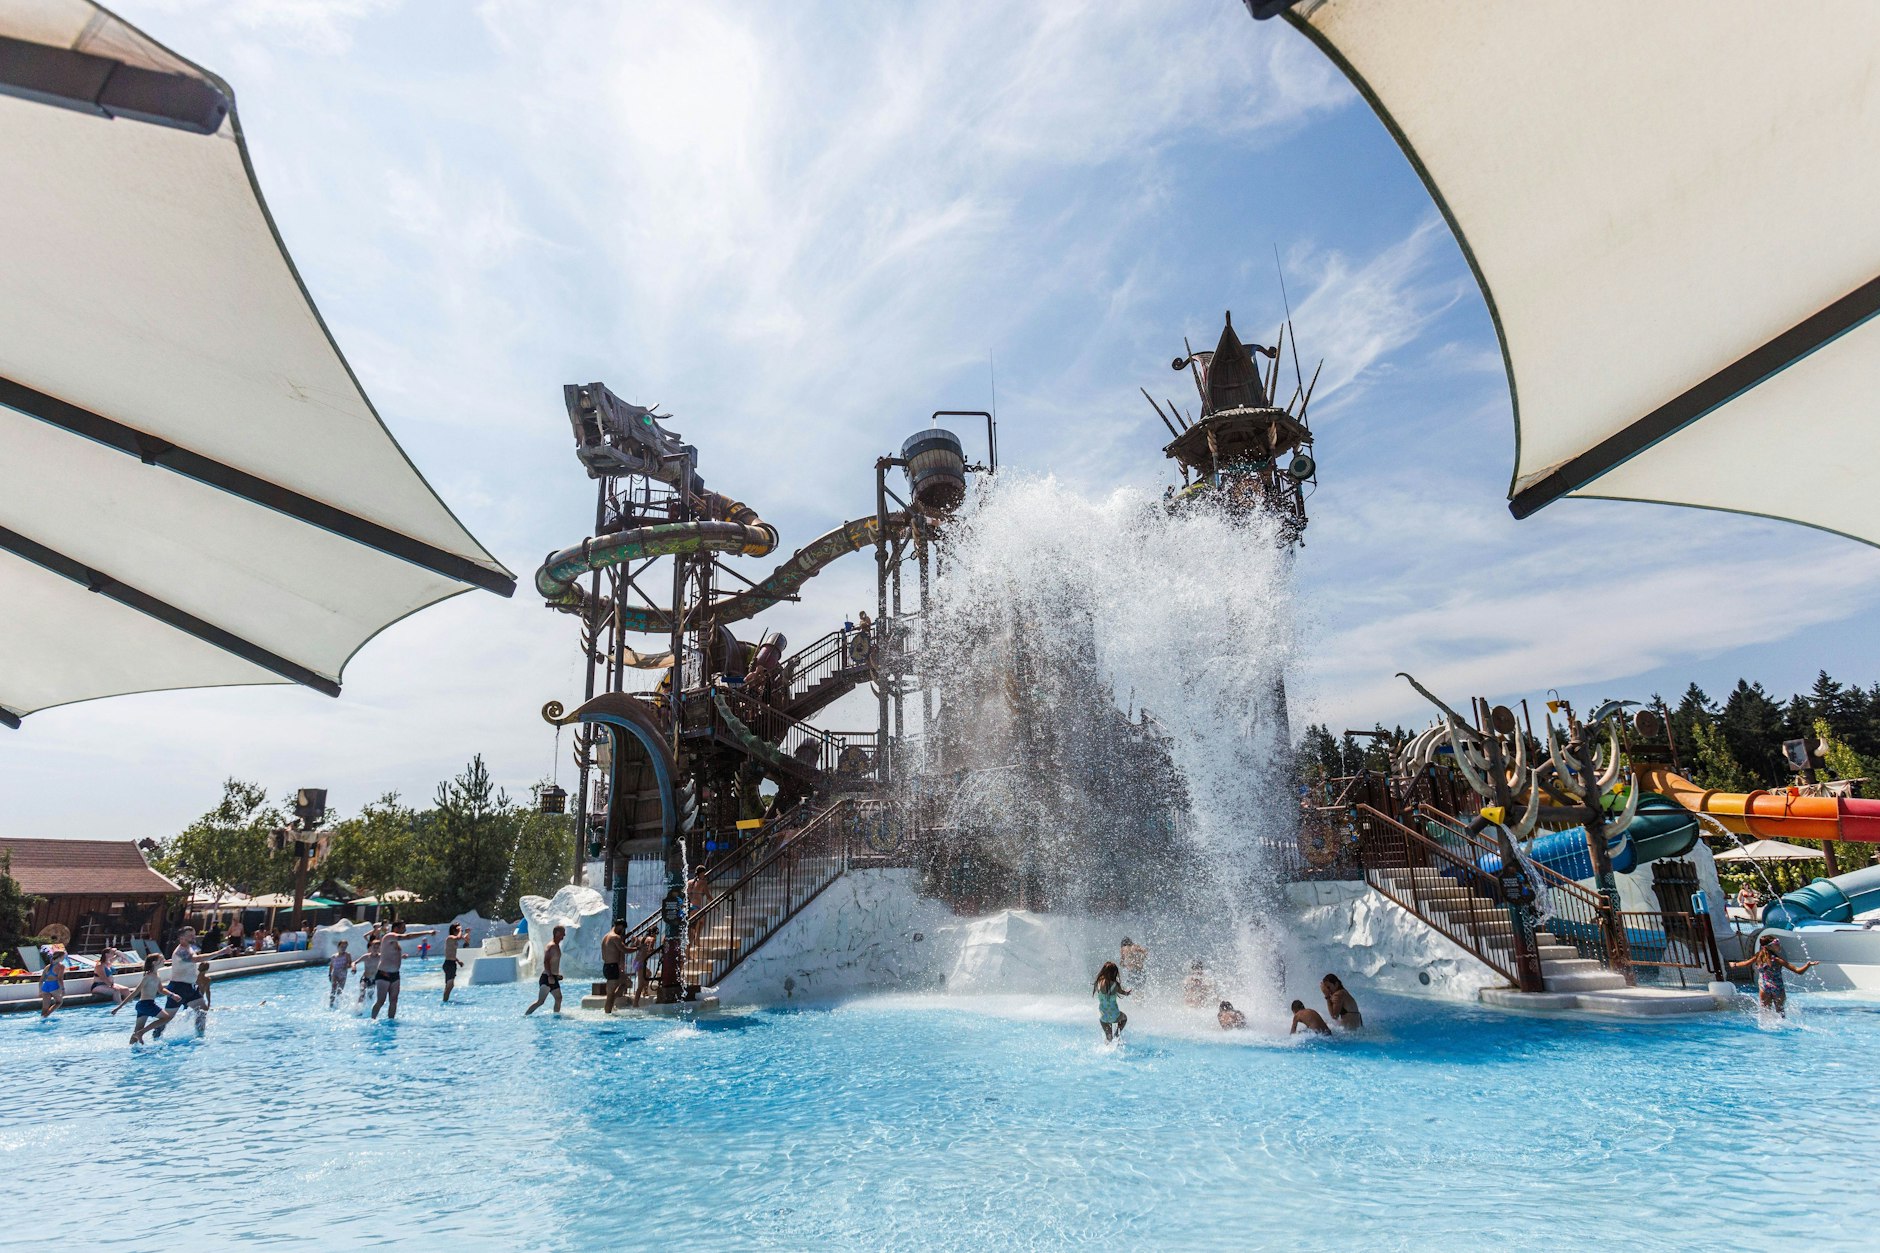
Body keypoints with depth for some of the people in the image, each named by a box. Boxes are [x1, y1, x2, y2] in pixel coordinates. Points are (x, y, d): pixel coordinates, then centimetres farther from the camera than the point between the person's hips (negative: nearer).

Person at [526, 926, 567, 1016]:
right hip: (547, 978, -10)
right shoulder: (552, 946, -15)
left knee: (558, 998, 12)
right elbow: (545, 962, -24)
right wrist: (550, 976, -29)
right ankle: (525, 1015, -5)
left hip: (553, 978, 10)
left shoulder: (556, 946, 16)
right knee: (540, 1001, -10)